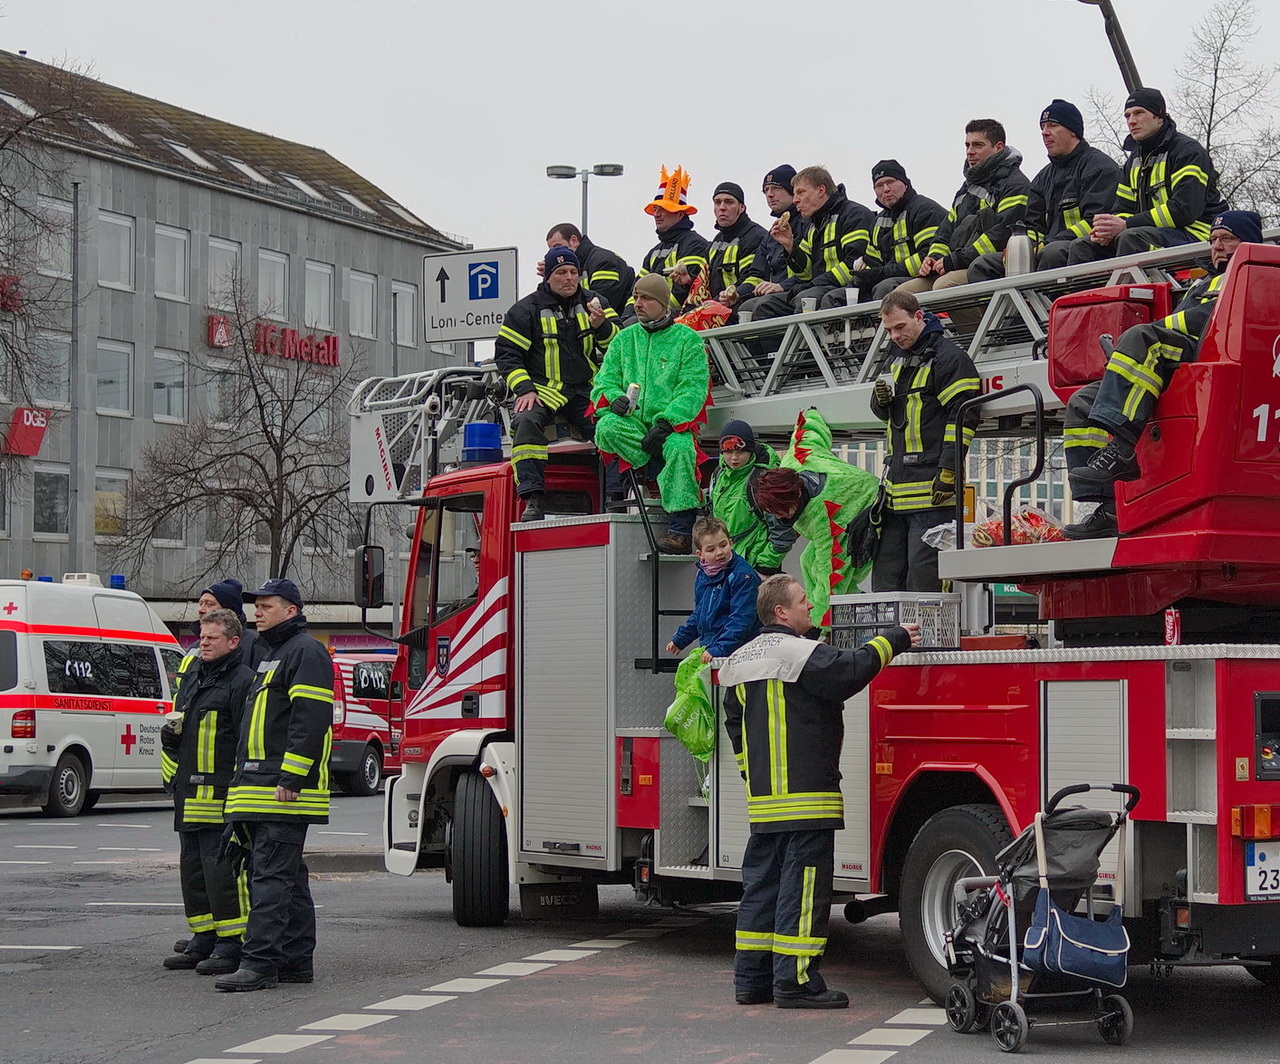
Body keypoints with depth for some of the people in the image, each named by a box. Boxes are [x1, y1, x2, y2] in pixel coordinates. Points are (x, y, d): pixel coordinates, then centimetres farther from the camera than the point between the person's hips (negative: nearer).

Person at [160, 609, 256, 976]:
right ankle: (203, 941, 21)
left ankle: (232, 946, -6)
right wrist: (169, 732, 8)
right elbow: (179, 722, 31)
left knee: (221, 868, -10)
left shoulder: (243, 681, -9)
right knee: (193, 867, 13)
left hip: (221, 794, -9)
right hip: (189, 792, 9)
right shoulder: (193, 675, 18)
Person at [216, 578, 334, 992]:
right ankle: (296, 960, 16)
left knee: (271, 876, -13)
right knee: (288, 877, 12)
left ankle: (260, 961, -15)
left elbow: (311, 721, -19)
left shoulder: (305, 652, -9)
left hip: (284, 791, -11)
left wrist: (291, 779, -23)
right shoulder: (272, 655, 24)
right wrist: (244, 779, 25)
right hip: (259, 791, 11)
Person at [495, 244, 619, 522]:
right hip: (545, 389, -2)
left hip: (586, 390, 2)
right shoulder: (527, 309, 4)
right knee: (526, 420, -32)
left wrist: (601, 326, -15)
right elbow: (506, 353, 2)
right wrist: (524, 389, -12)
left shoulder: (593, 303, 12)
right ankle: (533, 499, -36)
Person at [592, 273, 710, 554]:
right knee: (606, 427, -31)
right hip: (632, 422, 3)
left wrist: (666, 422, -20)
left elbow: (693, 389, -5)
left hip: (672, 423, -3)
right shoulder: (624, 339, 18)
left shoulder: (687, 339, 5)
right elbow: (606, 378, 12)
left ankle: (681, 532, -33)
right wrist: (614, 398, -14)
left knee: (681, 448, -37)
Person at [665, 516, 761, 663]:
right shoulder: (702, 576, 13)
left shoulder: (743, 575, -12)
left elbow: (741, 619, -19)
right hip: (707, 649, 7)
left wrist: (718, 649, -26)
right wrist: (679, 639, 31)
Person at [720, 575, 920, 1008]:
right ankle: (795, 982, -6)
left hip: (762, 796, 9)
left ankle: (751, 978, 15)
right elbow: (850, 671, -23)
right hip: (805, 794, -9)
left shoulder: (739, 661, 16)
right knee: (803, 886, -5)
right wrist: (894, 640, -11)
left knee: (761, 882, 12)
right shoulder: (801, 653, -12)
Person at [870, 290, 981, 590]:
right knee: (885, 576, 9)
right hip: (896, 490, 9)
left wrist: (948, 472, -20)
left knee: (923, 581, -10)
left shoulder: (949, 358, -7)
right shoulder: (900, 362, 20)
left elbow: (963, 417, -13)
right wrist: (881, 399, 4)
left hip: (932, 490, -9)